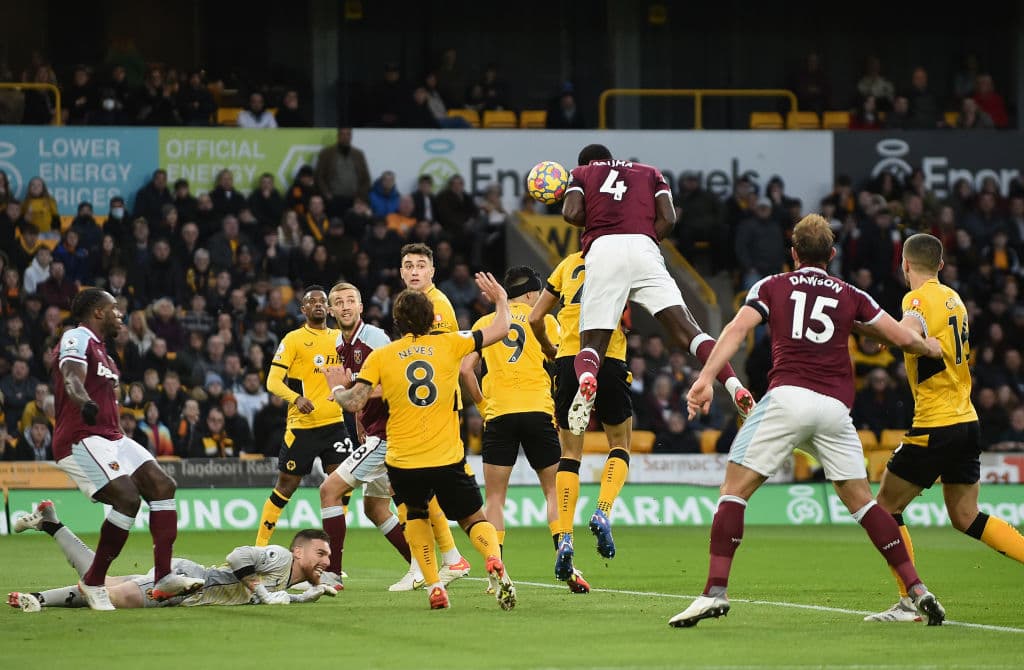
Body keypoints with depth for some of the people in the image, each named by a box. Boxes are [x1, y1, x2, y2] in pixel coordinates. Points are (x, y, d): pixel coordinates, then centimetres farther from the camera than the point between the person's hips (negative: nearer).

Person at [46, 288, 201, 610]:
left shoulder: (100, 350, 23)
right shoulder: (77, 339, -8)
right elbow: (72, 379, -28)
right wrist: (86, 404, -48)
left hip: (110, 437, 10)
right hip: (80, 439, -10)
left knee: (162, 486, 0)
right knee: (128, 497, -23)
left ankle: (163, 576, -5)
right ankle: (93, 582, -15)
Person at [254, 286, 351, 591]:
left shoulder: (338, 337, 13)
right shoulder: (293, 339, -2)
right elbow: (273, 381, -8)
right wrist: (296, 398, -24)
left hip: (334, 423, 4)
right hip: (302, 425, -4)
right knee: (286, 486, 1)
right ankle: (259, 547, 16)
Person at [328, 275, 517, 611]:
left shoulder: (380, 357, 0)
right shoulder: (449, 344, 1)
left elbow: (354, 403, -4)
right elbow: (500, 329, 7)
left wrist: (338, 388, 18)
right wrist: (500, 299, 27)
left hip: (403, 463, 0)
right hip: (448, 459, 0)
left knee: (416, 514, 29)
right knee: (475, 519, 14)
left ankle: (434, 586, 11)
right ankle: (494, 561, -21)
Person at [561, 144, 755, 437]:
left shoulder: (581, 173, 26)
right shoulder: (650, 173, 31)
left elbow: (572, 213, 7)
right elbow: (668, 218, 14)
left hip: (602, 250, -1)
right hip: (644, 248, 1)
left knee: (592, 344, -2)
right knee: (685, 329, -7)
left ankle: (586, 380, -37)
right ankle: (734, 385, -30)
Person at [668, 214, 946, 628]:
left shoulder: (771, 287, 15)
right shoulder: (850, 296, 19)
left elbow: (737, 330, -1)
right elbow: (903, 338, 19)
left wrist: (706, 378, -10)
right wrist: (930, 347, 41)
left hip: (787, 396, -3)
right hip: (835, 405, 3)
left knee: (735, 488, 0)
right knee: (860, 499, 13)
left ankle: (715, 592, -13)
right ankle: (917, 589, 7)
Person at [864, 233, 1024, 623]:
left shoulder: (919, 299, -13)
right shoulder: (953, 299, 13)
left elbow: (907, 333, -36)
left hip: (935, 426, -8)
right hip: (967, 420, 8)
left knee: (886, 508, 3)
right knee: (966, 518, 14)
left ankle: (910, 602, -2)